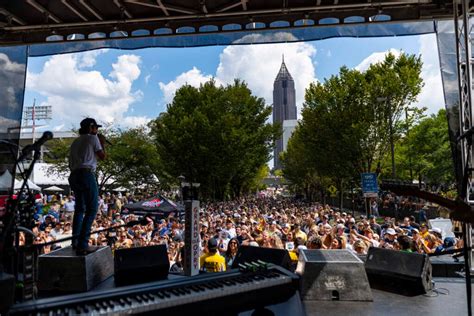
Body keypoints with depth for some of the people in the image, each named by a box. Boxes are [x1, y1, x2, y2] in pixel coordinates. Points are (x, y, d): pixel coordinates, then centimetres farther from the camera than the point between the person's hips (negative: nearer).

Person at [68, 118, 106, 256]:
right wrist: (102, 143, 17)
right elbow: (102, 156, 4)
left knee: (79, 208, 19)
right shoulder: (93, 138, 3)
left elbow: (70, 163, 20)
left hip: (74, 176, 8)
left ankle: (75, 242, 21)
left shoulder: (75, 142, 23)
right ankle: (82, 245, -15)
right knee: (92, 209, -8)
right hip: (87, 174, -8)